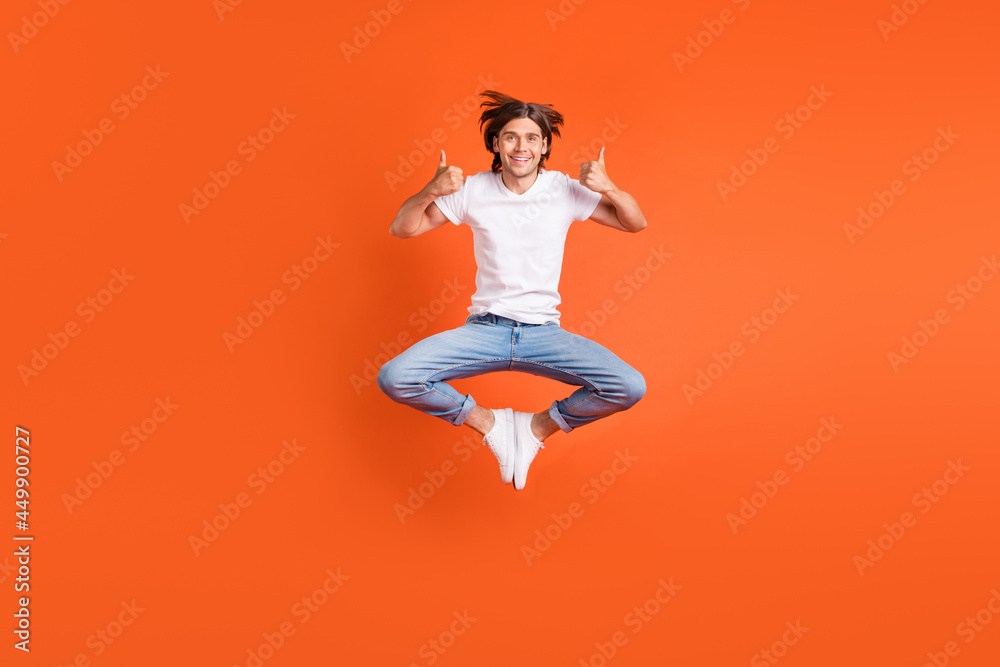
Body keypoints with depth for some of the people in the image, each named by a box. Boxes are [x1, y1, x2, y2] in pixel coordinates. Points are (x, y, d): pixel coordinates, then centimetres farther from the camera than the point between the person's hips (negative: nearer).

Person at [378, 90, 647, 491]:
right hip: (484, 328, 0)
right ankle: (488, 423, 5)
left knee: (630, 387, -22)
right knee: (394, 378, -22)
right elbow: (401, 229, 1)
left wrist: (608, 188, -16)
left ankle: (538, 427, 5)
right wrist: (431, 191, -18)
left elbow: (636, 224, 4)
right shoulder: (473, 191, -1)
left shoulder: (565, 190, 0)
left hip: (544, 332, 0)